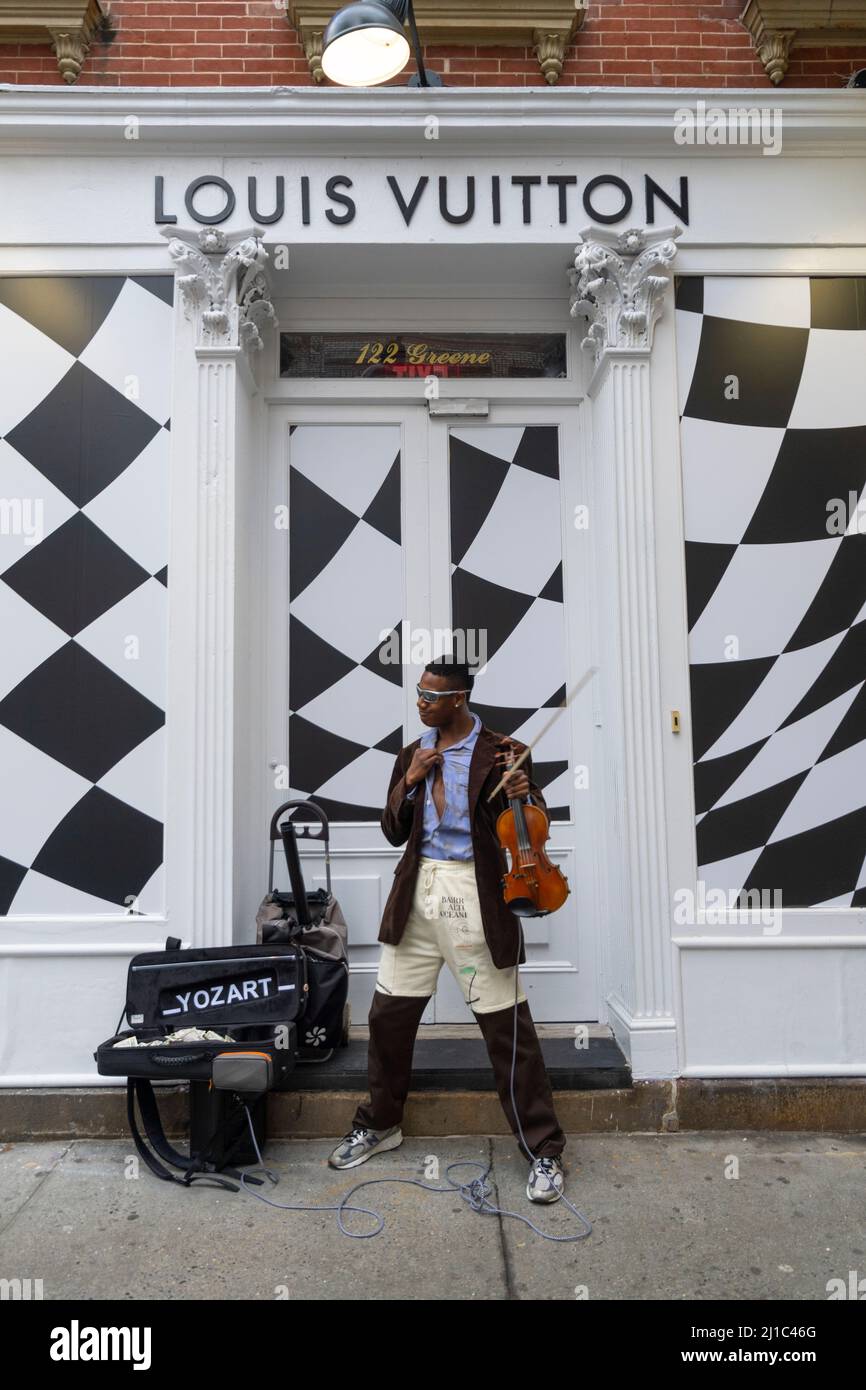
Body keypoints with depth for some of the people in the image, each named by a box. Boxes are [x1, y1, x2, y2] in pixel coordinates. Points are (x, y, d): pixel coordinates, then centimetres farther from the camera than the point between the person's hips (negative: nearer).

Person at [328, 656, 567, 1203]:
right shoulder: (412, 755, 11)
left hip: (475, 896, -5)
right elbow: (393, 832, 11)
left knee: (508, 1027, 1)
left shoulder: (502, 753, -3)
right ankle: (380, 1125, 34)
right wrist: (409, 782, -4)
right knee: (389, 1014, 11)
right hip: (419, 892, 5)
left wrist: (526, 795, -23)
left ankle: (545, 1149, 17)